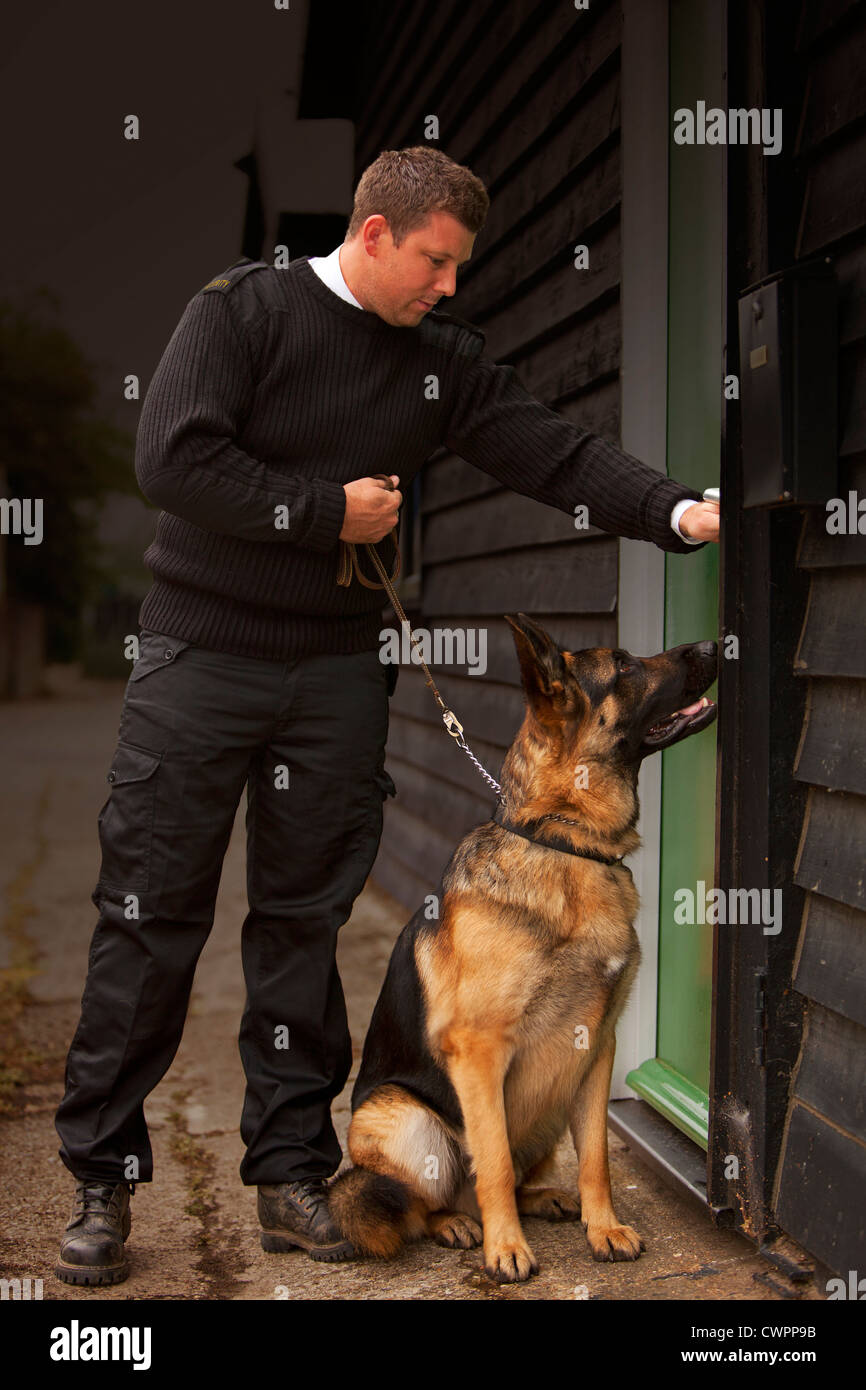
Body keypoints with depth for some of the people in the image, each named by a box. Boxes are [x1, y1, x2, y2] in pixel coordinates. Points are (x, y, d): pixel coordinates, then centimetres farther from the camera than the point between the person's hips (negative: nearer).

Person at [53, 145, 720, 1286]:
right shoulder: (244, 310, -5)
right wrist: (330, 512, -12)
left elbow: (554, 452, 4)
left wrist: (679, 513, -11)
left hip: (339, 675, 4)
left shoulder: (444, 358, 9)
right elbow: (172, 457, -16)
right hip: (201, 657, -4)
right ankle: (103, 1179, 10)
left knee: (306, 923, 7)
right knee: (150, 916, 0)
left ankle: (292, 1173, 17)